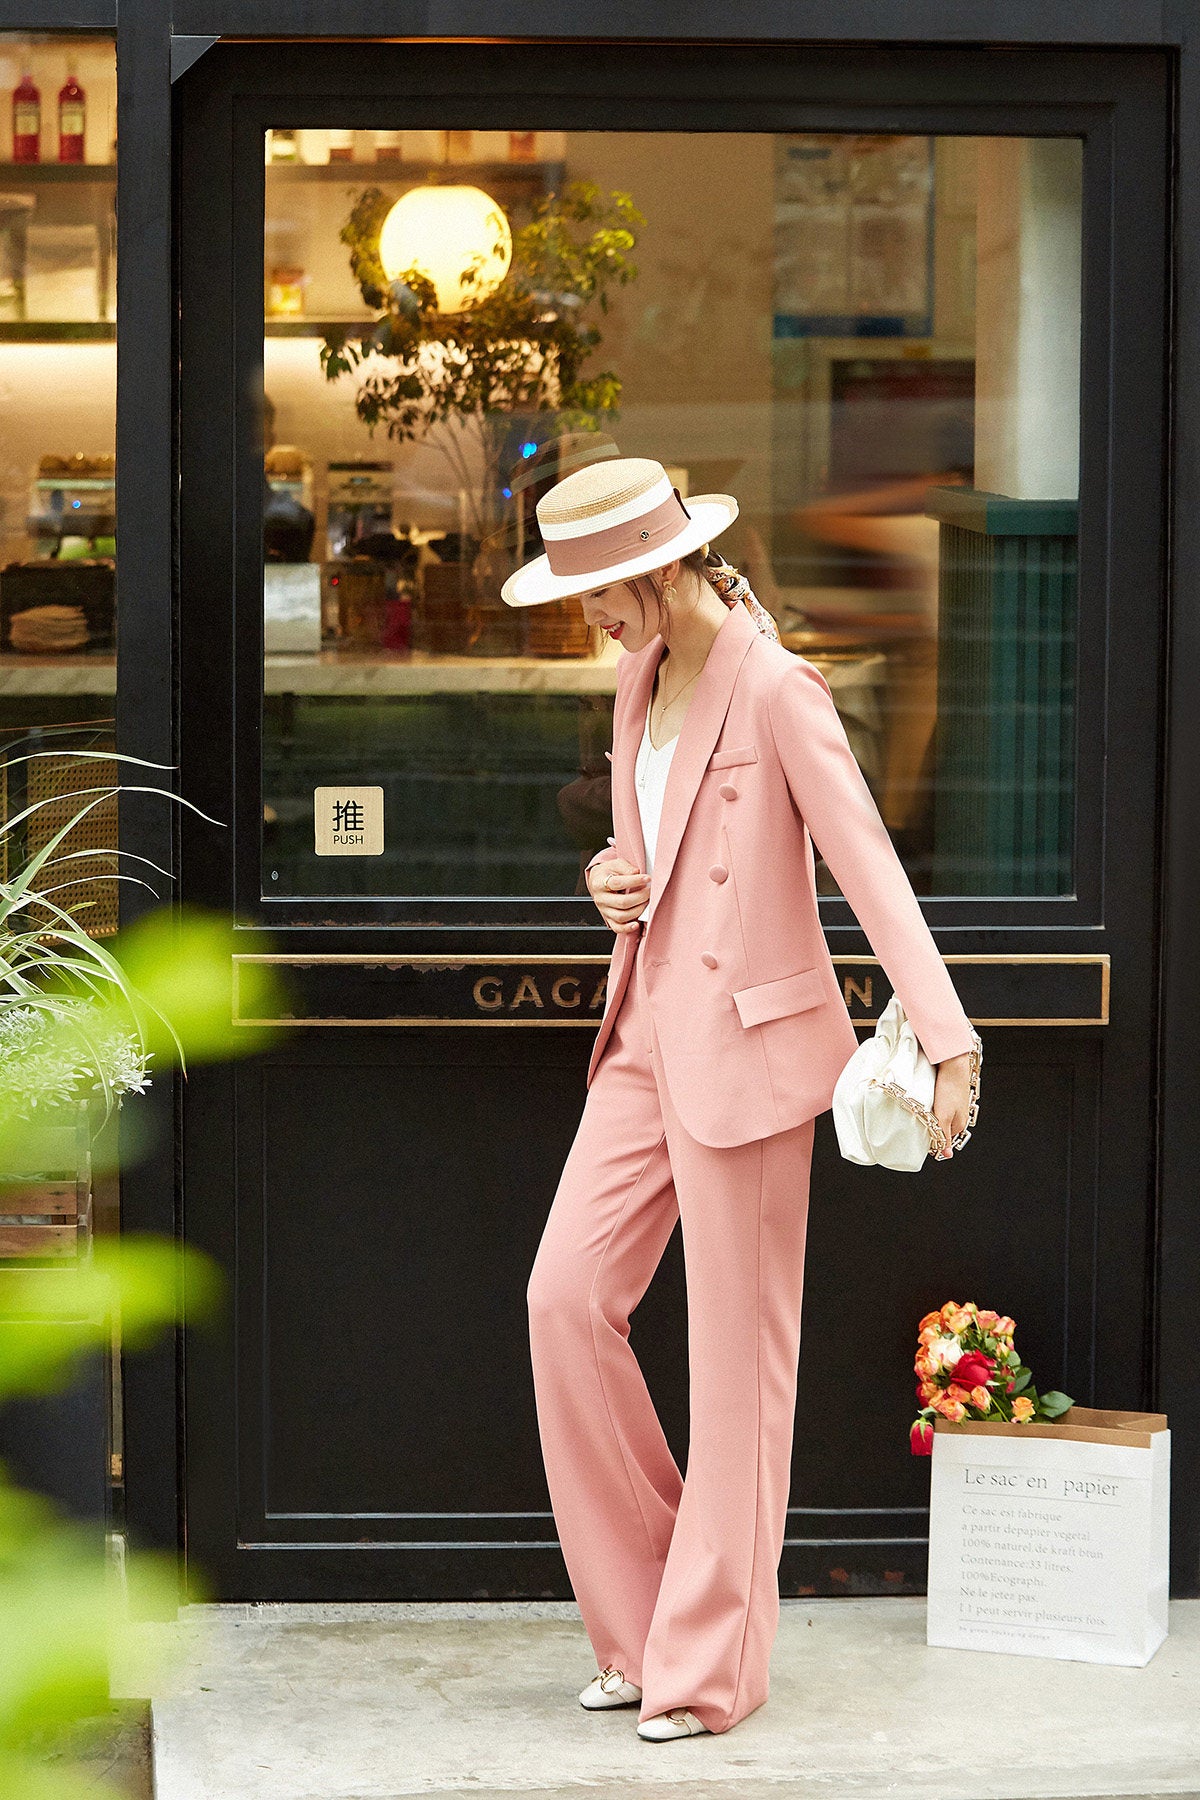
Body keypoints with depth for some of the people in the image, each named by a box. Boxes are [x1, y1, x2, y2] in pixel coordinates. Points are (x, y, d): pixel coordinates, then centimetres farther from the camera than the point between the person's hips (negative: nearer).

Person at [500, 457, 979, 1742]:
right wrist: (611, 878, 2)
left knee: (736, 1346, -1)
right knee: (568, 1295, 0)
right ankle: (641, 1618, 13)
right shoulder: (640, 679, 11)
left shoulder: (774, 690, -14)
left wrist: (944, 1040, -27)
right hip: (648, 1032, 8)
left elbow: (868, 865, -20)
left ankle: (710, 1664, 9)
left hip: (747, 1046, -8)